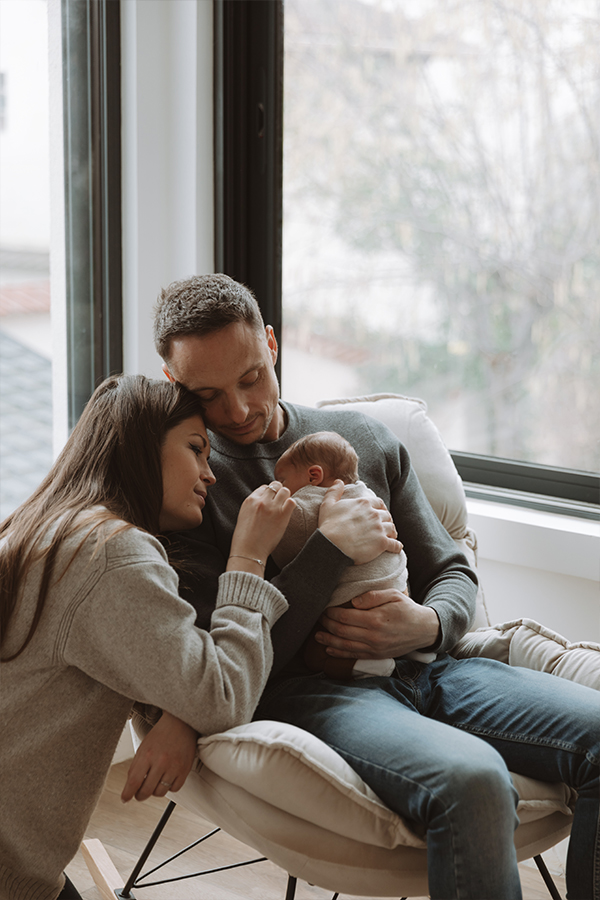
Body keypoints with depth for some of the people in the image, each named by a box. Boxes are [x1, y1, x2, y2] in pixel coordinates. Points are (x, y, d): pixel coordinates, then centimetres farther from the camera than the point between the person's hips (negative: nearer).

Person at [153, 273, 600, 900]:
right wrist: (332, 547, -13)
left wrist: (427, 625, -4)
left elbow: (452, 573, 20)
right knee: (472, 779, -35)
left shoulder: (361, 437, 17)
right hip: (303, 689, -5)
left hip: (419, 664, 6)